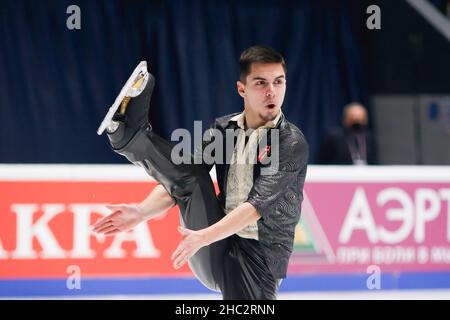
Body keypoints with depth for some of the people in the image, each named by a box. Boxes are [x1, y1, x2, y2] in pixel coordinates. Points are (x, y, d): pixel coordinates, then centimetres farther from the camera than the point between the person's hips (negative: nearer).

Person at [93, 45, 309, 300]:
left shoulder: (292, 143, -11)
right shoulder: (223, 129, 6)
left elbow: (257, 205, -21)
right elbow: (179, 182, 3)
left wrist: (204, 237, -34)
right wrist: (141, 213, -17)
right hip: (212, 258, 4)